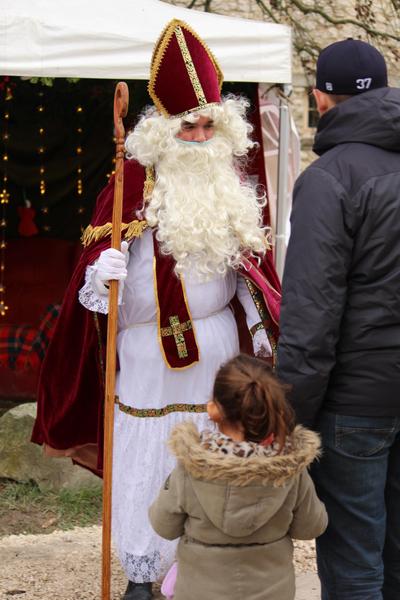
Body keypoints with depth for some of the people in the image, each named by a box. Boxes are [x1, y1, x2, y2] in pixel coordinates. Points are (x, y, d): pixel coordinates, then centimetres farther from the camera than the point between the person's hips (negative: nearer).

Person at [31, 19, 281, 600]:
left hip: (217, 342, 4)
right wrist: (101, 273, -32)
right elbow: (101, 251, -11)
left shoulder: (231, 178, 5)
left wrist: (260, 320, 7)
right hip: (152, 349, -4)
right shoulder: (137, 178, -10)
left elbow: (247, 258, 12)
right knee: (147, 457, 1)